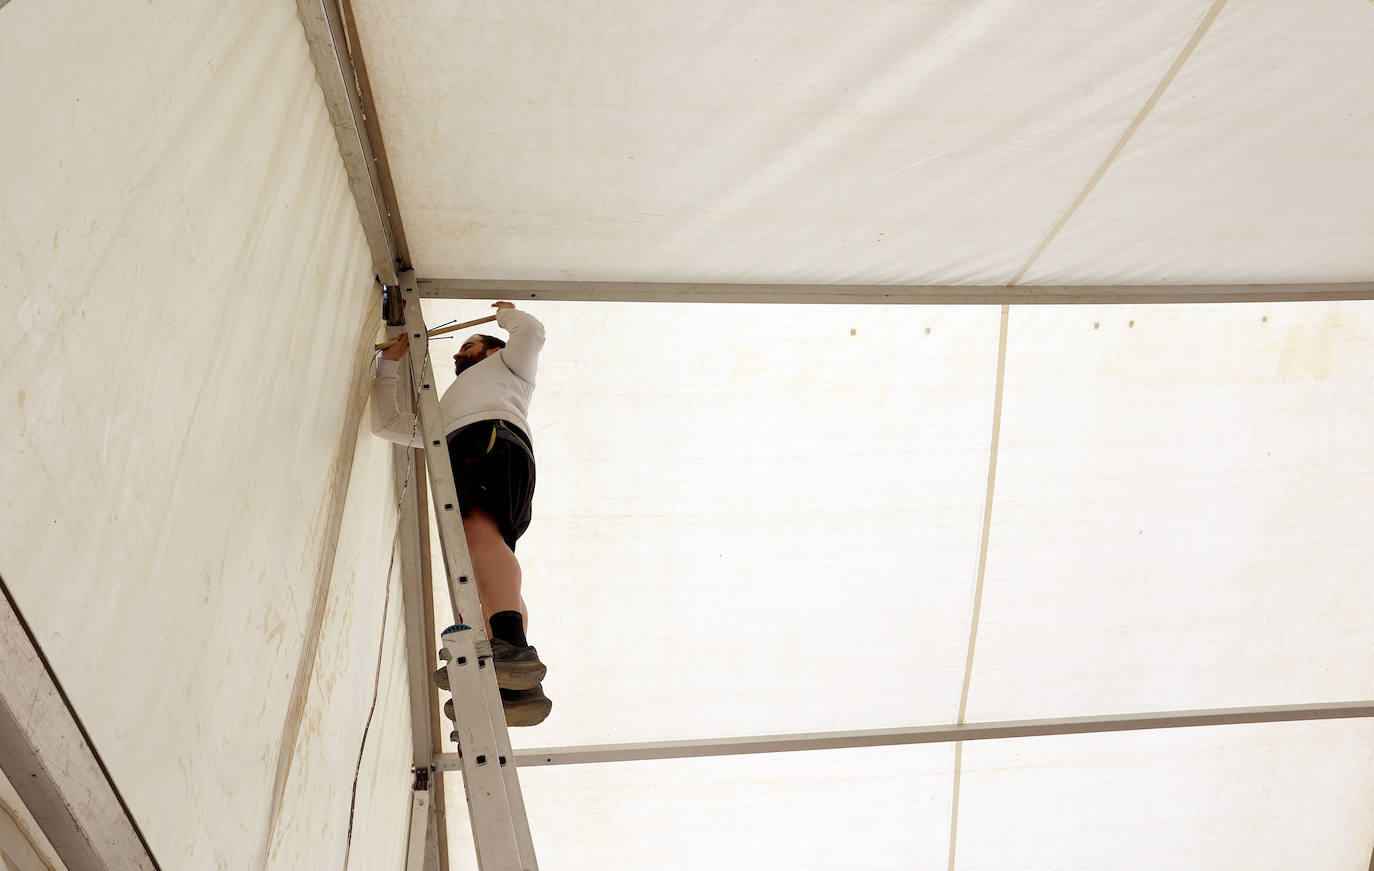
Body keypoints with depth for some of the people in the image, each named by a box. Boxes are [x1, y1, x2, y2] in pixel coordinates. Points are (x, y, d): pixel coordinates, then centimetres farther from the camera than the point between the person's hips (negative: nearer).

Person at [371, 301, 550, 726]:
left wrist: (506, 313, 35)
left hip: (495, 436, -7)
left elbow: (532, 332, 13)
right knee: (473, 581, -15)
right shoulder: (443, 412, 49)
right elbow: (387, 422, 47)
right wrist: (390, 361, 49)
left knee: (479, 532, -36)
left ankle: (513, 645, -60)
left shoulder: (506, 363, 34)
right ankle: (518, 688, -35)